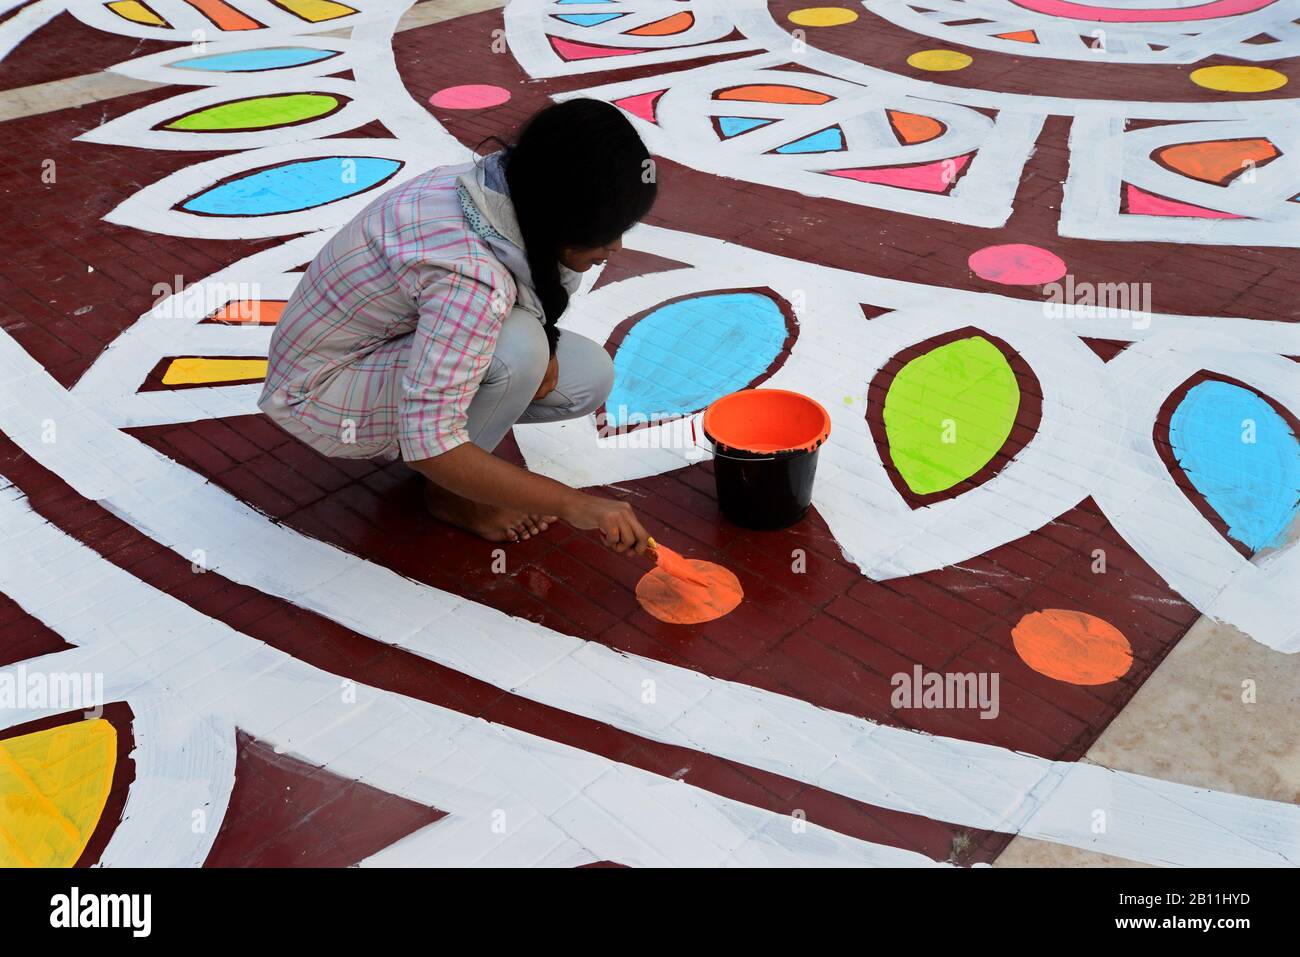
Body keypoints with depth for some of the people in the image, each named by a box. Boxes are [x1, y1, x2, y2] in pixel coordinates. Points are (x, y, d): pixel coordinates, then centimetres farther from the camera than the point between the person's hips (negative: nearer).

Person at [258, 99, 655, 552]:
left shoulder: (500, 184, -13)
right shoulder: (470, 276, -37)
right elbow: (428, 448, -38)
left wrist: (542, 346, -11)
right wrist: (573, 504, -34)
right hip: (321, 396, -8)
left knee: (591, 376, -5)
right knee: (517, 349, -32)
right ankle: (450, 494, -7)